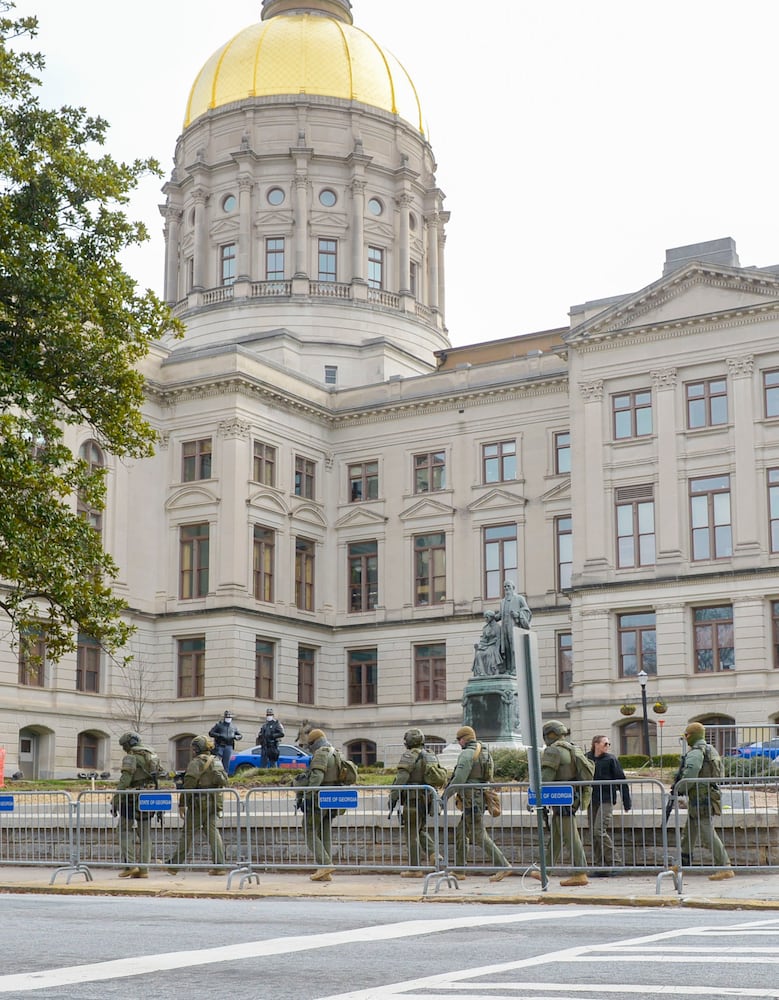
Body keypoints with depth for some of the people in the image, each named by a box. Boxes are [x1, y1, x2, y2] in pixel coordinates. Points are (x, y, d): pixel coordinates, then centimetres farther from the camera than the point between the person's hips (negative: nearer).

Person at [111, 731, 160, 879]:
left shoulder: (131, 757, -9)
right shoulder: (153, 756, 15)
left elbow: (124, 781, -16)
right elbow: (157, 779, 18)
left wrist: (115, 801, -15)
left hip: (133, 798, -7)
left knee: (125, 829, 2)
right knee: (144, 833, 8)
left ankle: (130, 863, -9)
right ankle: (143, 869, 6)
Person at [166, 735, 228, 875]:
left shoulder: (197, 762, -8)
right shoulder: (217, 761, 15)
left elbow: (189, 783, -14)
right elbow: (224, 780, 16)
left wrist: (182, 804, -11)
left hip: (200, 802, -7)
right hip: (216, 801, 7)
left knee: (188, 833, -1)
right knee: (212, 830, 7)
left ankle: (174, 864, 5)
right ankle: (219, 864, -5)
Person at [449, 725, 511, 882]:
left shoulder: (467, 754, -13)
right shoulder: (484, 752, 15)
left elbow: (459, 779, -19)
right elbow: (488, 776, 18)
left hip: (471, 798, -10)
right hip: (481, 797, 10)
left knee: (479, 836, -9)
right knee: (460, 833, 15)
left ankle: (503, 866, -13)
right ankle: (459, 870, 17)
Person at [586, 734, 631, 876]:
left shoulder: (611, 759, -1)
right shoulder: (587, 758, 7)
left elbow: (621, 781, 1)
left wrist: (626, 803, -1)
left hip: (606, 800, -4)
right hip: (592, 801, 4)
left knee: (599, 830, -15)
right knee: (593, 834, 4)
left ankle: (615, 863, -9)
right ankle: (600, 865, 11)